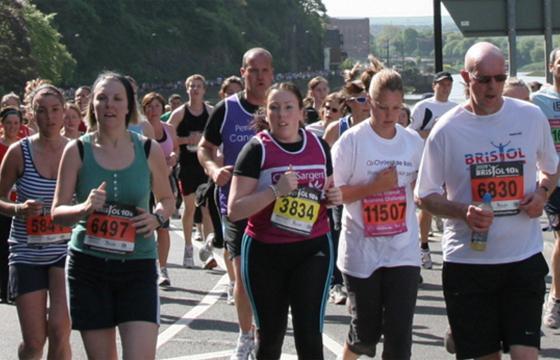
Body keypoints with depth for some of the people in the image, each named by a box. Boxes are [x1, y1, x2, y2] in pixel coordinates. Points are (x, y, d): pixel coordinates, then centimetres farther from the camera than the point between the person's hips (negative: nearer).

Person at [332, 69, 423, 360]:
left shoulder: (413, 142, 5)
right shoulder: (352, 141, -8)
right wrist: (374, 186, -18)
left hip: (403, 251, 3)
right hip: (361, 251, -3)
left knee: (399, 334, -3)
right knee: (365, 333, 7)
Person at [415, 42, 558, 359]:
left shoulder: (532, 116, 2)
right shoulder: (446, 130, -4)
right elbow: (426, 196, 2)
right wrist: (463, 211, -17)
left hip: (524, 258, 1)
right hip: (467, 261, -1)